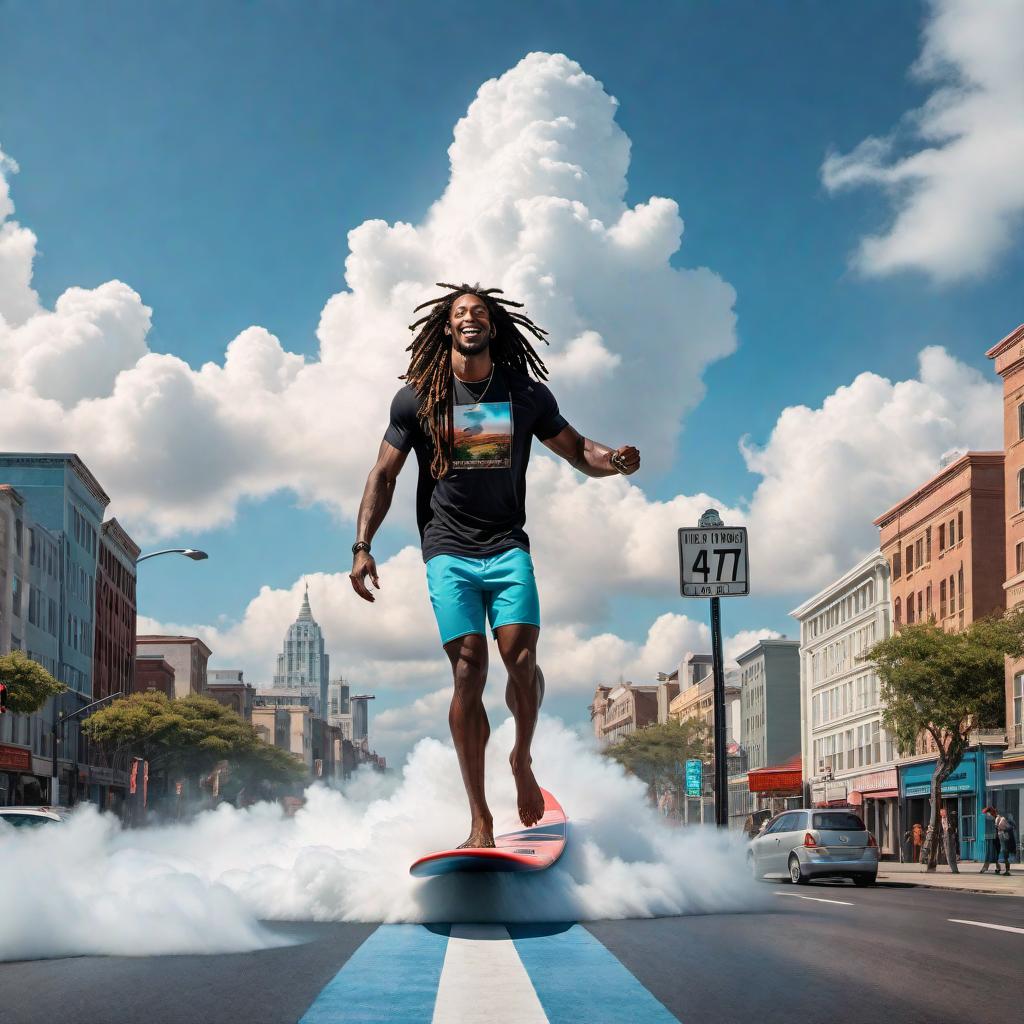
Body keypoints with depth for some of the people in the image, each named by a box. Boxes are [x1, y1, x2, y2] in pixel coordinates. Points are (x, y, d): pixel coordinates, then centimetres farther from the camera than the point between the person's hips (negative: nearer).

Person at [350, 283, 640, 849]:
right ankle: (480, 820, -7)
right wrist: (362, 546, -4)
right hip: (449, 553, -1)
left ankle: (522, 760, 14)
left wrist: (615, 460, -9)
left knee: (522, 659, -17)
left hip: (508, 548, 1)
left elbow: (577, 451, 15)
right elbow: (384, 475, 7)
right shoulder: (416, 399, 5)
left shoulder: (526, 394, 9)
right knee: (468, 671, -11)